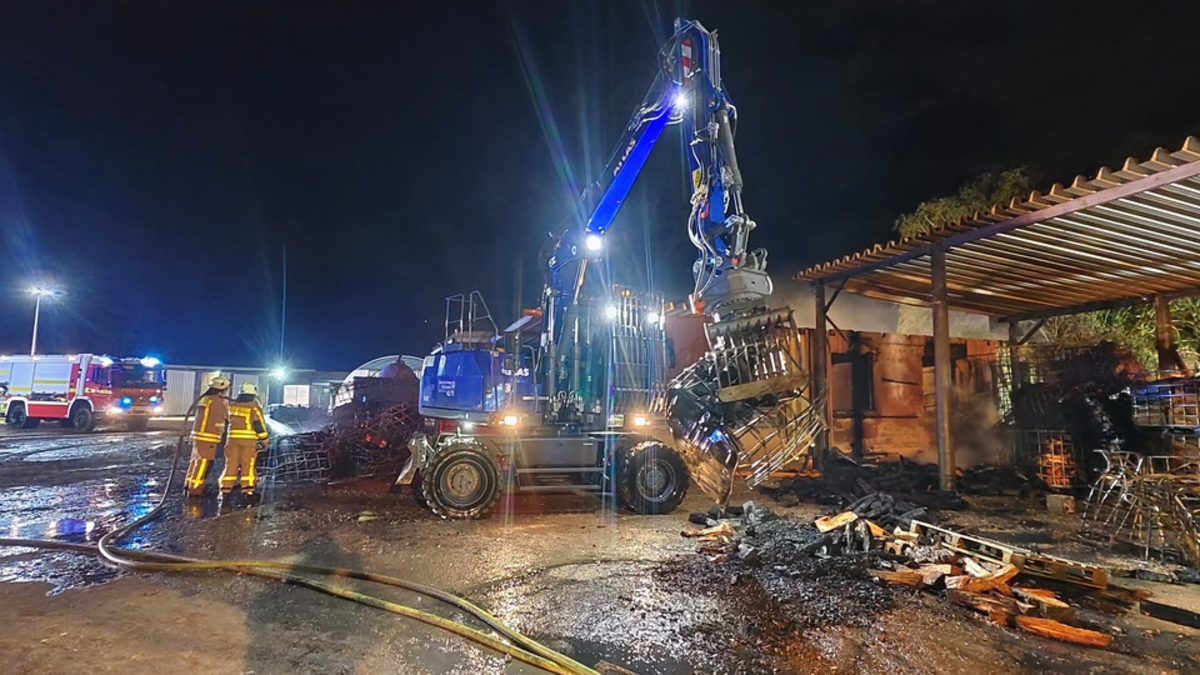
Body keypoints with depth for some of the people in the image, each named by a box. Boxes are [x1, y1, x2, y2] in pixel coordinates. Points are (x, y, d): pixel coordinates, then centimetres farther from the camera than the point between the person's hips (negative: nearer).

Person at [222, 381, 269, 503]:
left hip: (233, 438, 4)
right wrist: (264, 441, 0)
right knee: (248, 466, 1)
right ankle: (248, 491, 2)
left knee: (231, 465, 10)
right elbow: (260, 425, -8)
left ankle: (225, 489, 10)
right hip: (249, 439, -4)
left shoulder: (232, 405, 7)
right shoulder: (254, 406, -8)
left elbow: (229, 420, 19)